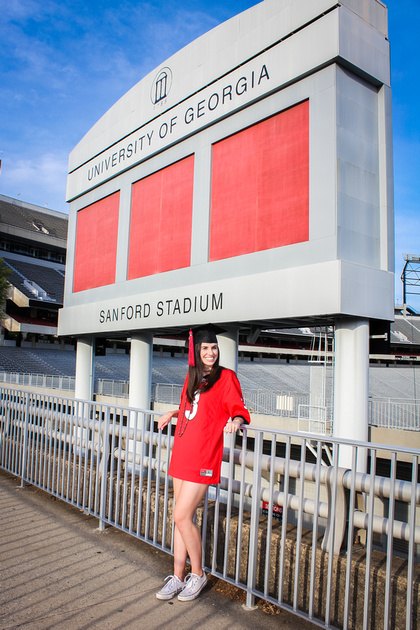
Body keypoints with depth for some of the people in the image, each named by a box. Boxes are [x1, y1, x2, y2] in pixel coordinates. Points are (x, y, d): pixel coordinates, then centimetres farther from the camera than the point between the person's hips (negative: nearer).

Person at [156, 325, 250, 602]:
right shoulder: (192, 376, 14)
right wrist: (173, 413, 20)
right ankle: (178, 577, 25)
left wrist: (235, 421, -27)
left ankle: (198, 574, 16)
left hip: (203, 457, -6)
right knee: (182, 516, 12)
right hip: (182, 453, 6)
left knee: (182, 516, -5)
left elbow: (239, 409, -8)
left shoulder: (226, 377, -5)